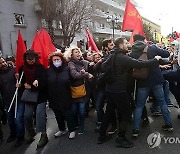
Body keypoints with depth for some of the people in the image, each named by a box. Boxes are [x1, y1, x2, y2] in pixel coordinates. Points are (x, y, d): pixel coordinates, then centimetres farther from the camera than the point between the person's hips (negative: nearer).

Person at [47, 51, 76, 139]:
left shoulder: (67, 69, -7)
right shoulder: (49, 71, -2)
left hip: (65, 98, -3)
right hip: (54, 98, 3)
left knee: (68, 115, 6)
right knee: (58, 116, 18)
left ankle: (72, 130, 25)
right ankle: (62, 130, 38)